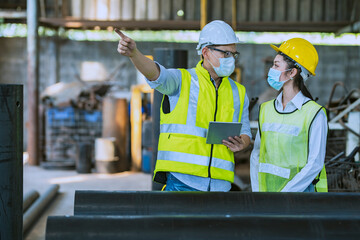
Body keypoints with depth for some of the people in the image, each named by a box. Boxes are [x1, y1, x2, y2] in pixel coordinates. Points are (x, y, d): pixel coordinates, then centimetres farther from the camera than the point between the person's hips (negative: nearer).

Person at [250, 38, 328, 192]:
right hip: (266, 192, 4)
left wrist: (282, 198, -12)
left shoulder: (314, 114, -6)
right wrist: (257, 192, 1)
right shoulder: (266, 109, 9)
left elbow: (315, 164, -9)